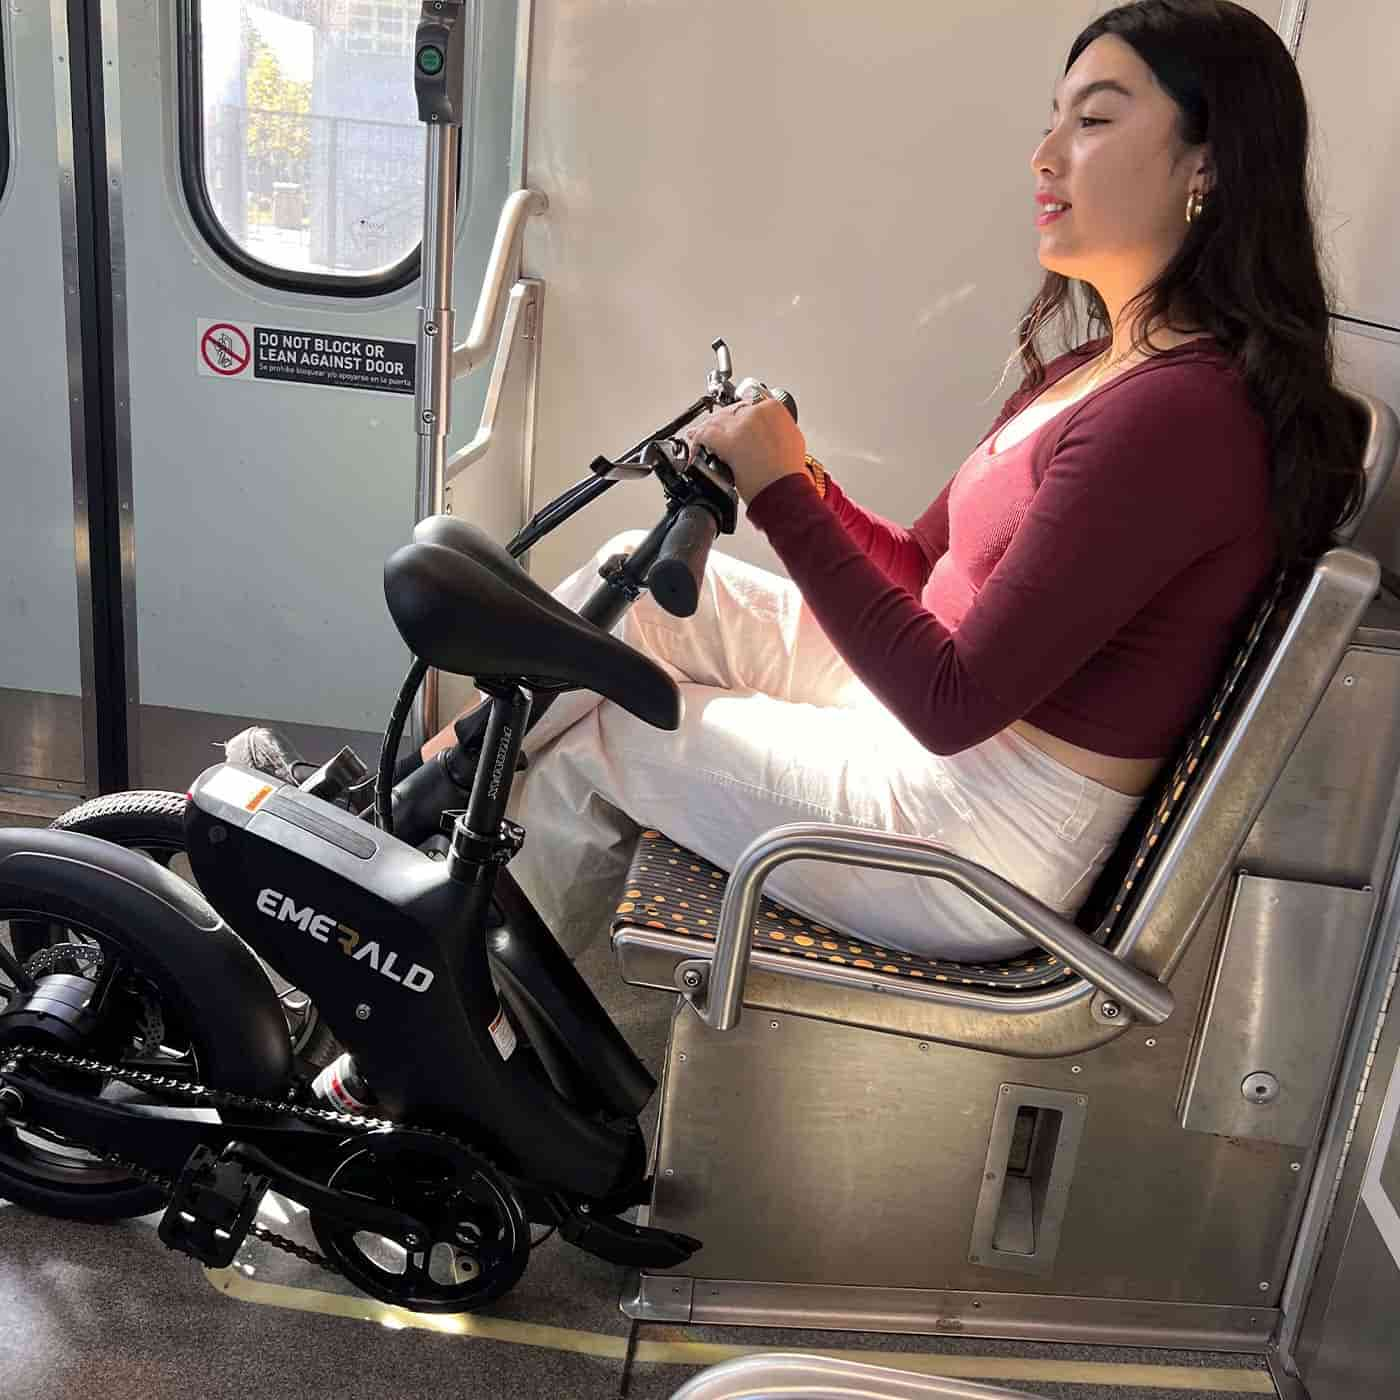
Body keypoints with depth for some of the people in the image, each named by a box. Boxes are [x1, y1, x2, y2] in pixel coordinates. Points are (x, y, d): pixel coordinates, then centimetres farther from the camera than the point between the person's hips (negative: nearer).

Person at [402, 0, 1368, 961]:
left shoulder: (1181, 410, -25)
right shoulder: (1090, 374, 8)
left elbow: (953, 702, -26)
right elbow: (925, 571, 12)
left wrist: (783, 494, -21)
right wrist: (796, 481, -4)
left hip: (983, 834, -9)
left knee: (588, 749, 1)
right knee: (643, 575, 3)